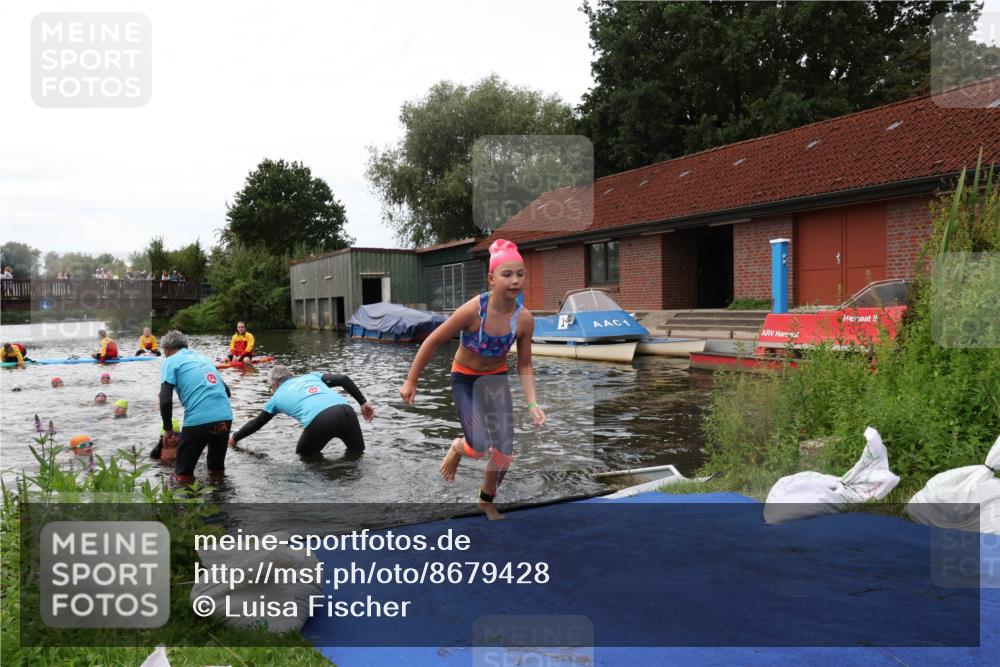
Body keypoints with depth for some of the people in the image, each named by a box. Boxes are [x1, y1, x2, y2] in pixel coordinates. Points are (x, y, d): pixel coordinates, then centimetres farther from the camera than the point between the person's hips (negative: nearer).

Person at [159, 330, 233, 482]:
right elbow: (226, 391, 27)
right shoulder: (203, 358, 26)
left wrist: (167, 429, 9)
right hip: (226, 417, 6)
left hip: (198, 420, -6)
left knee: (183, 475, 13)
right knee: (217, 470, 27)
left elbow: (165, 400, -5)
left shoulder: (170, 362, 8)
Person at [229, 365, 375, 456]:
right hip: (346, 411, 3)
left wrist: (235, 438, 55)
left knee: (303, 456, 25)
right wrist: (363, 402, 20)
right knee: (358, 452, 24)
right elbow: (343, 379, 19)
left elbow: (256, 423, 39)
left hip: (319, 422, -3)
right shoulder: (311, 376, 33)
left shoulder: (277, 397, 27)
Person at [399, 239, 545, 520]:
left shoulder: (525, 319, -19)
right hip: (464, 378, -3)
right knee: (480, 448, -17)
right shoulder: (472, 310, -30)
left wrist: (532, 404, -21)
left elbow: (524, 366, -7)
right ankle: (457, 447, 22)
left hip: (496, 378, 3)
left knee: (504, 451, -2)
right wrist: (411, 382, -11)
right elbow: (433, 342, -18)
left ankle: (487, 501, 28)